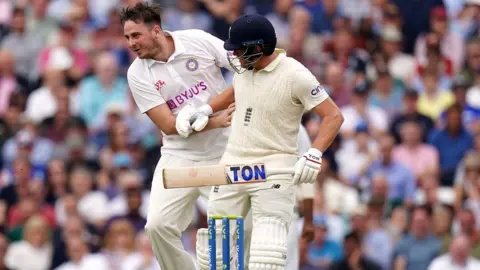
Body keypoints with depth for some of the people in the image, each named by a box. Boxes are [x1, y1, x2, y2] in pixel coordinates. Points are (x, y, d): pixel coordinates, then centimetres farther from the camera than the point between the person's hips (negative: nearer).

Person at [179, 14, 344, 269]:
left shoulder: (294, 75, -16)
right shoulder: (243, 66, 4)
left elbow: (333, 116, -15)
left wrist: (314, 154, -28)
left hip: (273, 171, -6)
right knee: (212, 249, 6)